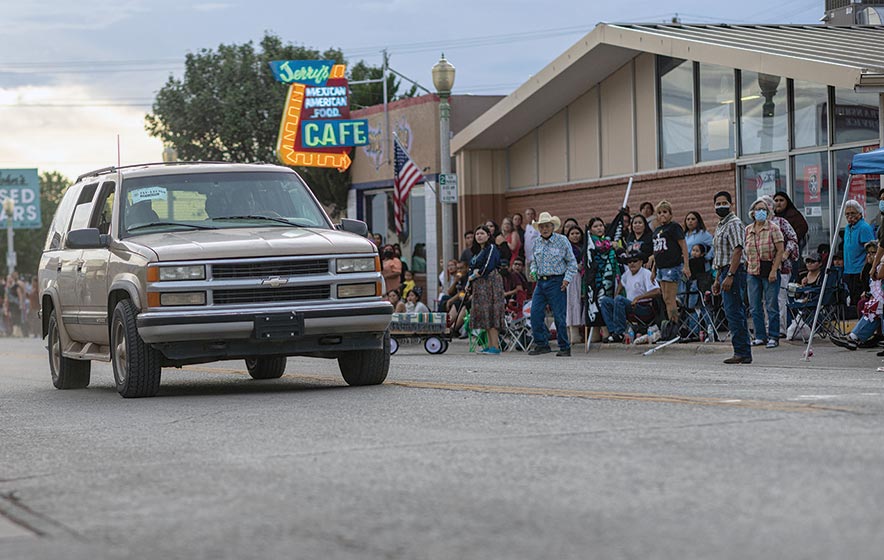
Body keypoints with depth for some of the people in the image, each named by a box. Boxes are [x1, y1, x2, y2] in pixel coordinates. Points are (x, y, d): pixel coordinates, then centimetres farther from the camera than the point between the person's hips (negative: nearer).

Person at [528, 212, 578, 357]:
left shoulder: (562, 241, -3)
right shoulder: (537, 242, 11)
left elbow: (572, 262, 0)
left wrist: (567, 279, -9)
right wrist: (533, 271, 3)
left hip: (556, 282, -5)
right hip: (541, 282, 5)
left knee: (559, 316, -4)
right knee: (535, 313, -2)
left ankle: (565, 347, 5)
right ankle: (541, 344, 8)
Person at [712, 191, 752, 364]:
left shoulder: (734, 224, -10)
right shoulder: (720, 226, 21)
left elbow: (737, 250, -19)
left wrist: (730, 276, -25)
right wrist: (717, 280, 24)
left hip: (734, 272, -10)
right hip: (725, 272, 10)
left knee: (734, 312, -12)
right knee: (736, 313, 9)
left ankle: (741, 352, -12)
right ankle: (745, 353, 11)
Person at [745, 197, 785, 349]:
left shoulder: (773, 228, -3)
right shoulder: (747, 230, 10)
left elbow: (780, 251, -7)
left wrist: (774, 271, -14)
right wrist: (745, 270, 7)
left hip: (770, 272, -4)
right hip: (753, 272, 5)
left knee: (772, 306, -3)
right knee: (755, 307, 5)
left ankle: (773, 337, 2)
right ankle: (760, 336, 14)